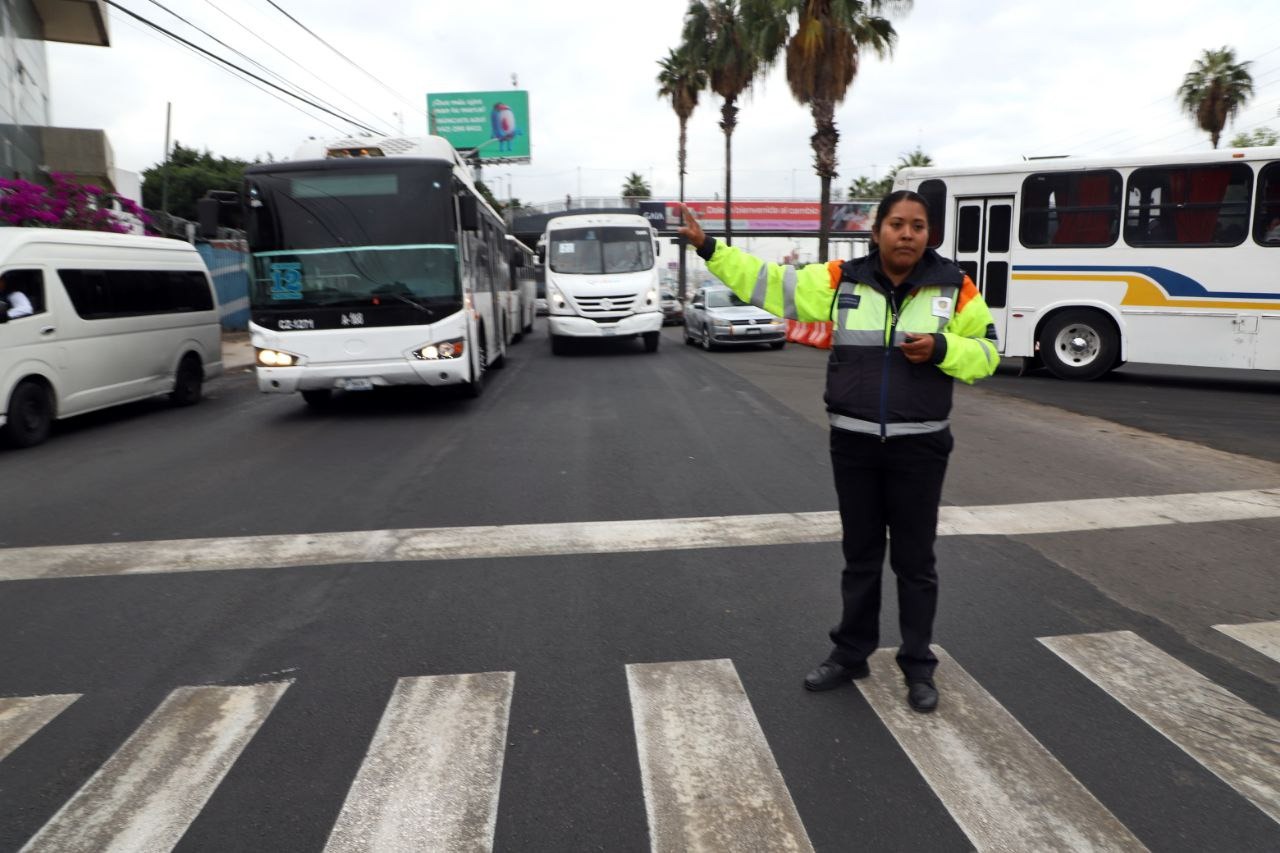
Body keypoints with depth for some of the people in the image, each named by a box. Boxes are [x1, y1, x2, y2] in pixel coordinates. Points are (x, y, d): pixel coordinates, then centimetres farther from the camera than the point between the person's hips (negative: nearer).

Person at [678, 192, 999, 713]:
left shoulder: (953, 288, -3)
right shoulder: (841, 280, -1)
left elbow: (984, 354, 2)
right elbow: (769, 283, 1)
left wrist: (940, 348, -18)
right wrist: (709, 249, -3)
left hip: (919, 447, -1)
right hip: (854, 443, 2)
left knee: (914, 560, 9)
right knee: (860, 555, 15)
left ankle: (918, 668, 25)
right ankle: (850, 655, 31)